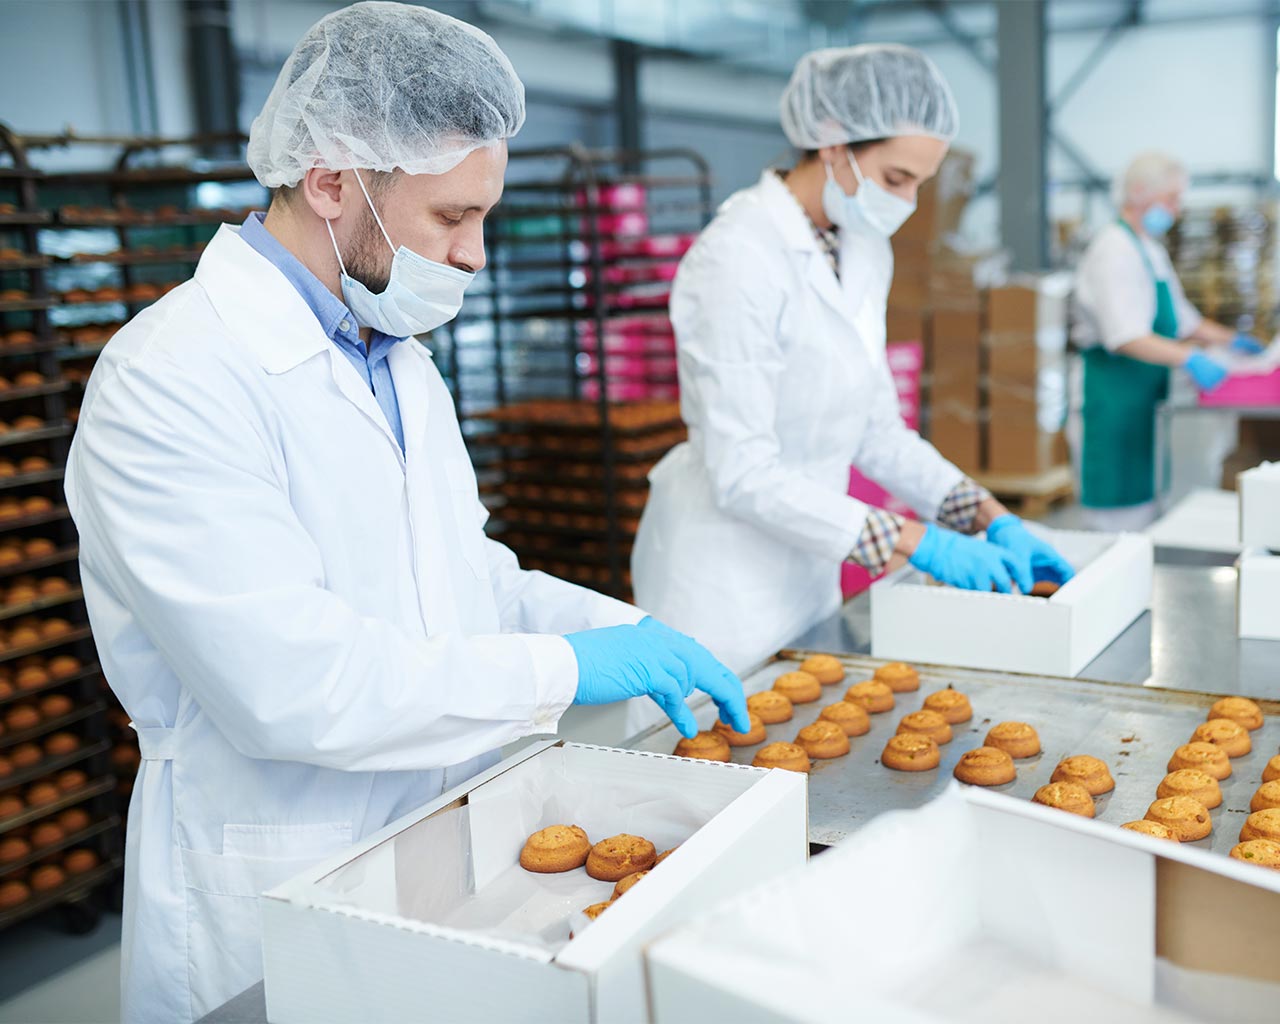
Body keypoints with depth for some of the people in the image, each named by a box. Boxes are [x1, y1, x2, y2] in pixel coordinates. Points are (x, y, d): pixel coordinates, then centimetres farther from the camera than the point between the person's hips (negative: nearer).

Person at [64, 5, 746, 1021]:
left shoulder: (399, 359, 9)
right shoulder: (172, 379, -20)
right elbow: (288, 685, -28)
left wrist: (624, 630, 0)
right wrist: (566, 667, -21)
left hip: (445, 853, 8)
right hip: (277, 904, -8)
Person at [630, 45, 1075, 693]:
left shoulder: (865, 253, 4)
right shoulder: (739, 258, -21)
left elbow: (876, 432, 11)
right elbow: (742, 475, -24)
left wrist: (991, 518, 0)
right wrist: (918, 542, -23)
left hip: (806, 563, 8)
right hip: (726, 575, -8)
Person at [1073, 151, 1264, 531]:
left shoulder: (1150, 249, 17)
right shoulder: (1114, 250, -15)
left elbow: (1180, 320, 25)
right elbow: (1125, 337, -27)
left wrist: (1230, 340, 12)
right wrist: (1187, 357, -36)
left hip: (1149, 389, 10)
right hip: (1117, 394, -10)